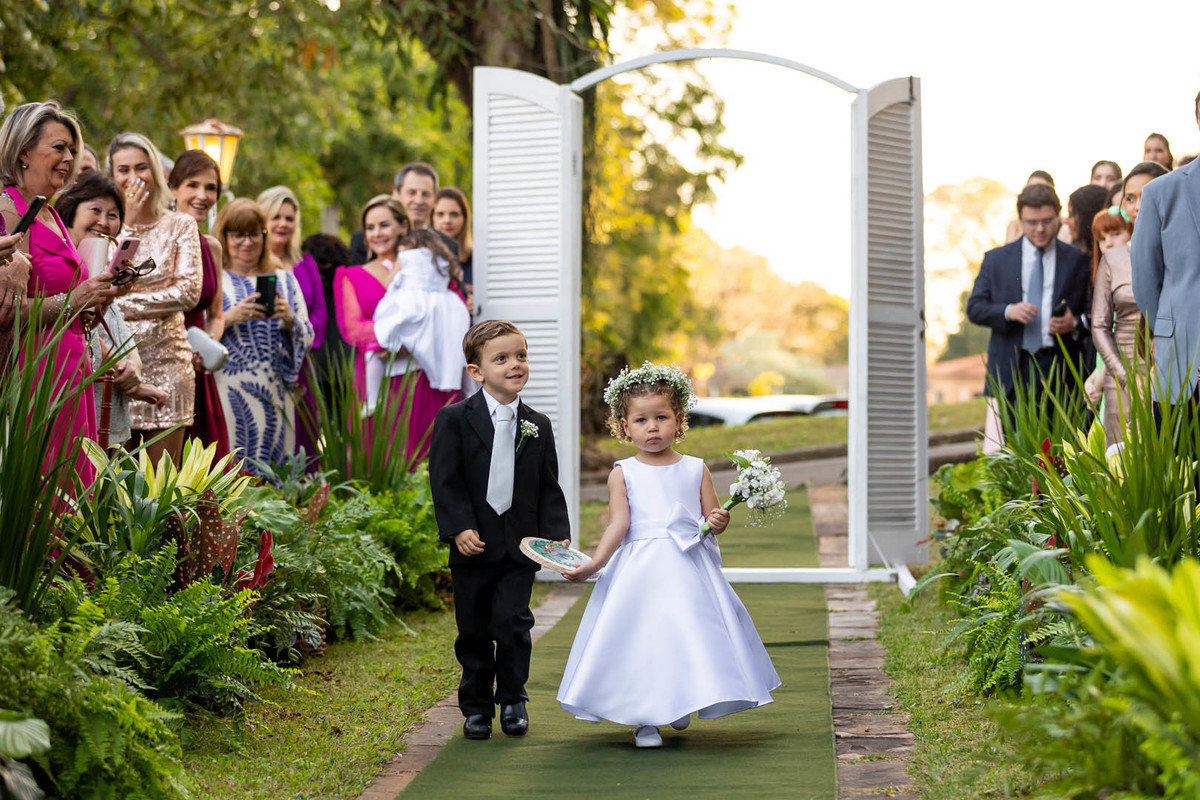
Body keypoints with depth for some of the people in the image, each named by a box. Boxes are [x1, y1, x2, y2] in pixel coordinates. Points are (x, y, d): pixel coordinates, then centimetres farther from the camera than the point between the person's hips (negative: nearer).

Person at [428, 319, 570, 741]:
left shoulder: (537, 426, 7)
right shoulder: (454, 419, -3)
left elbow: (549, 488, 10)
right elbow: (445, 480, -7)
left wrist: (557, 534, -2)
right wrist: (459, 528, -17)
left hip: (520, 547, 1)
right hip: (474, 545, -1)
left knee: (512, 622, -7)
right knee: (473, 629, 6)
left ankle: (512, 699, 12)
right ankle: (476, 706, 21)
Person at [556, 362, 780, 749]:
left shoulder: (695, 469, 7)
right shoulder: (623, 473, 3)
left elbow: (711, 517, 9)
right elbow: (619, 524, -3)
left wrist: (717, 521, -14)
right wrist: (595, 563, -13)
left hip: (688, 570, 1)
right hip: (639, 571, -1)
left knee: (689, 636, 4)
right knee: (640, 639, -3)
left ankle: (679, 704, 30)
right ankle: (644, 719, 11)